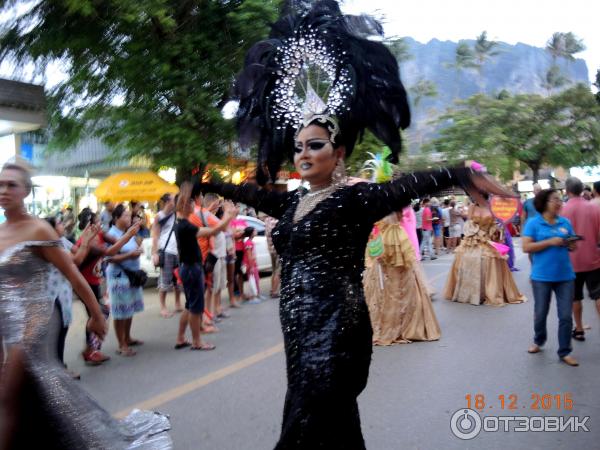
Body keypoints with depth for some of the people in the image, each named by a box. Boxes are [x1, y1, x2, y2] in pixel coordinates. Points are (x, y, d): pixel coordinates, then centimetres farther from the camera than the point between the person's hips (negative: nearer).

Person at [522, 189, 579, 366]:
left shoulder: (565, 222, 6)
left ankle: (564, 352, 17)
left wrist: (571, 245, -9)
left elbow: (573, 245, 14)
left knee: (566, 316, 4)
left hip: (565, 276, 3)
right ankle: (538, 341, 37)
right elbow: (526, 247, -14)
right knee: (540, 313, 13)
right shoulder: (533, 223, -7)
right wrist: (550, 242, -20)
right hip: (542, 276, -3)